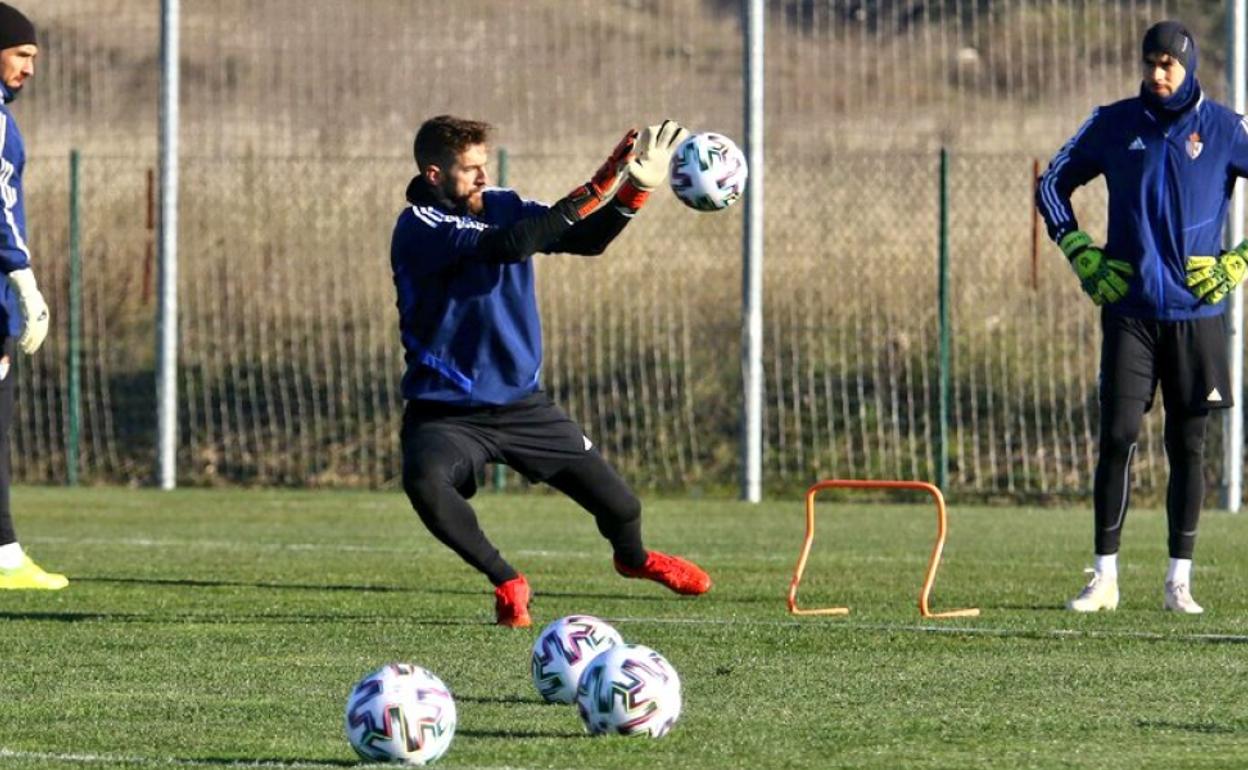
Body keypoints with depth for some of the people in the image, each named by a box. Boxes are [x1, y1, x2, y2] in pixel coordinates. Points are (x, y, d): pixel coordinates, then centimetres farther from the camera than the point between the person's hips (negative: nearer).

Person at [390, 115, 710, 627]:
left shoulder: (503, 206, 2)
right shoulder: (418, 227, -18)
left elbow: (587, 240, -1)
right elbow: (506, 247, -32)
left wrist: (636, 189, -18)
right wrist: (592, 194, -35)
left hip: (522, 403, 5)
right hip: (446, 409, -5)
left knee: (619, 507, 2)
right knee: (425, 482, -36)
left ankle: (633, 557, 41)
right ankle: (505, 582, -11)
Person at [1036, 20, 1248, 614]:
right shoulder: (1114, 125, 4)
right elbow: (1052, 185, 15)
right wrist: (1081, 255, 5)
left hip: (1196, 313, -1)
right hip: (1129, 310, 1)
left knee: (1188, 445, 3)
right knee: (1117, 436, -6)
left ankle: (1180, 582, 9)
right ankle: (1104, 578, -1)